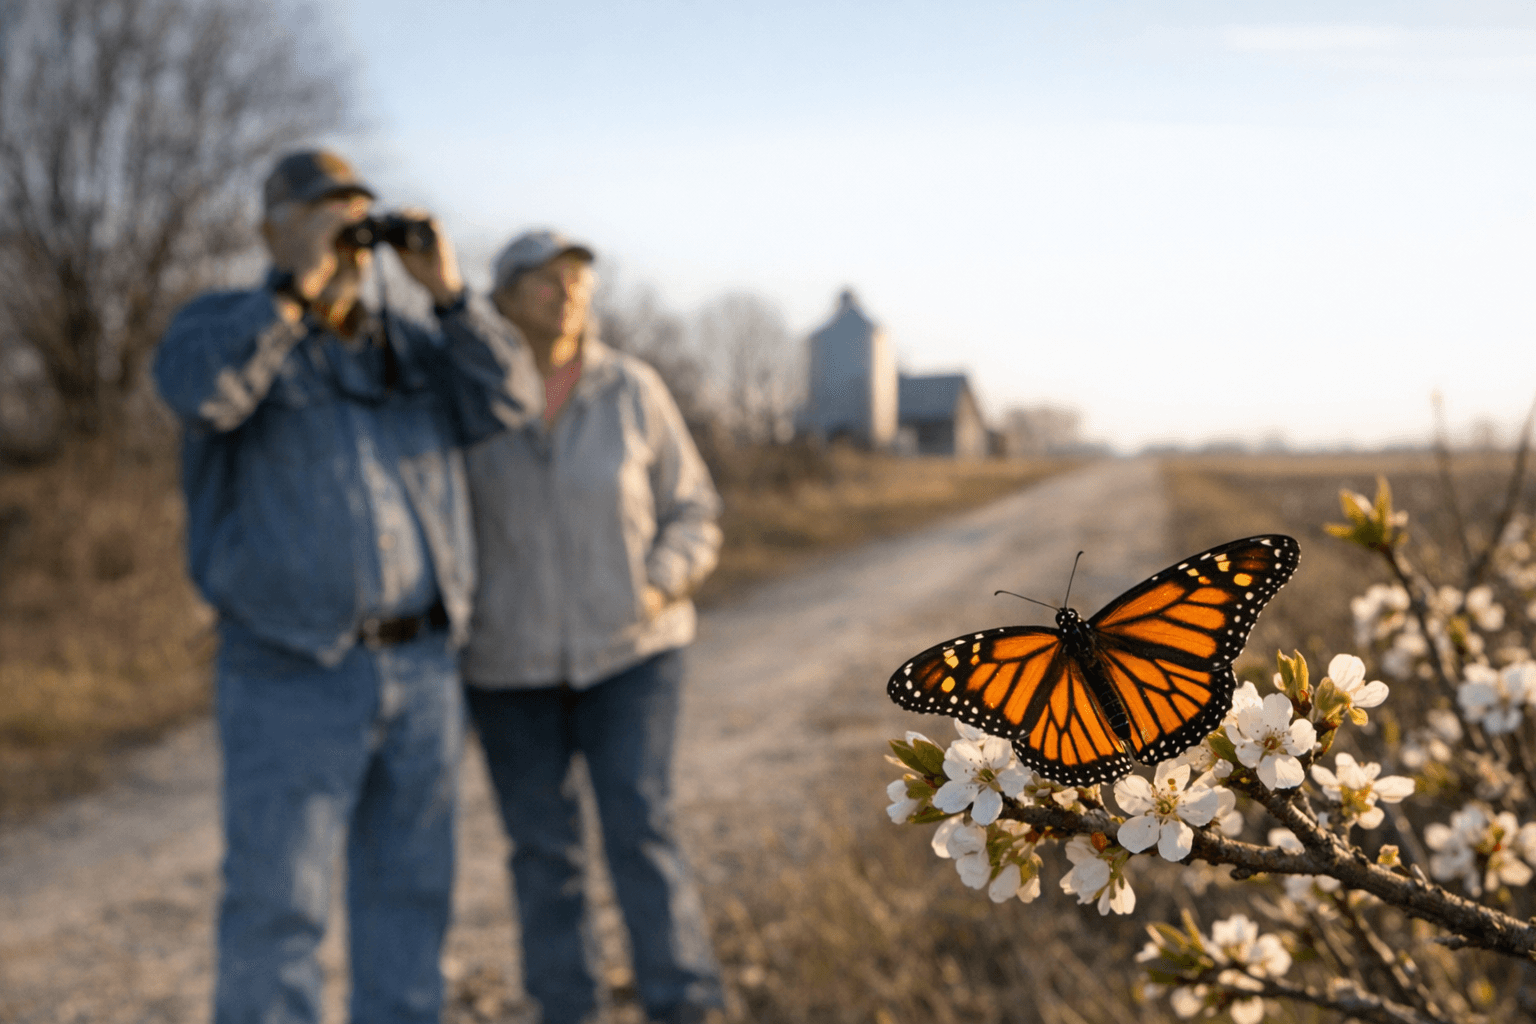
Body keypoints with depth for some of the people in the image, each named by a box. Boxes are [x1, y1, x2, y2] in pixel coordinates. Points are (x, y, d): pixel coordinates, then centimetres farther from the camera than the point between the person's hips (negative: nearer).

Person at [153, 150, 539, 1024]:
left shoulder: (412, 350, 13)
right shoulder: (223, 324, -1)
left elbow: (513, 399, -1)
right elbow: (200, 390, -24)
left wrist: (448, 289, -9)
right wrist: (298, 286, -21)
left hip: (424, 666, 5)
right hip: (293, 675, -5)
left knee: (410, 894, 11)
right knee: (276, 905, -2)